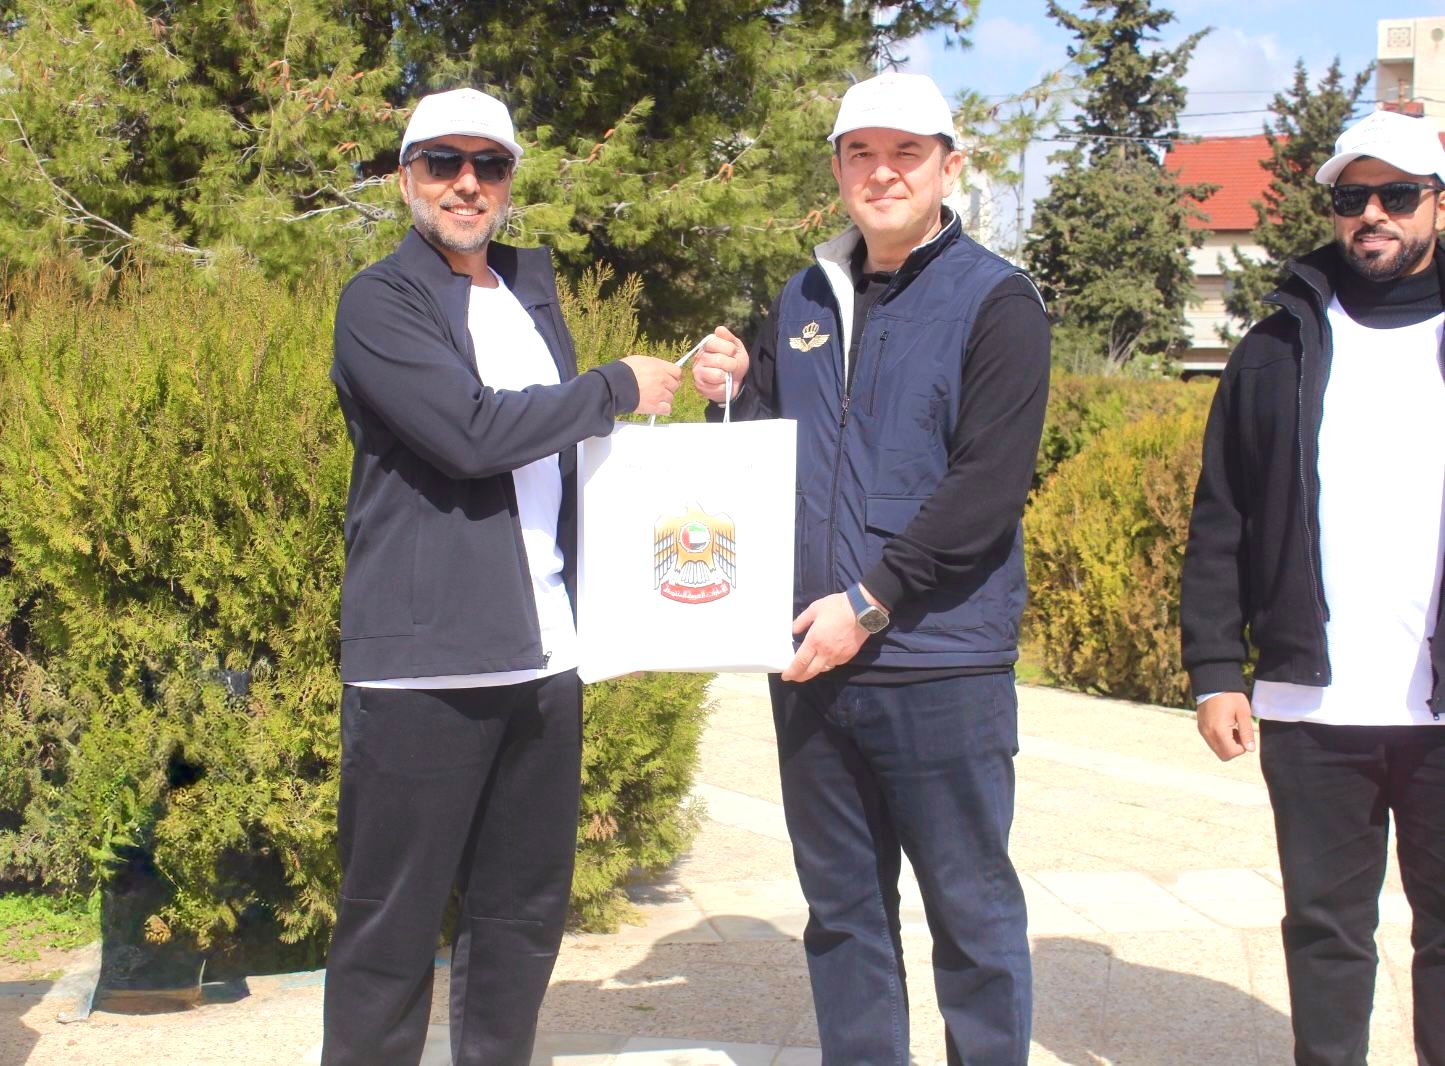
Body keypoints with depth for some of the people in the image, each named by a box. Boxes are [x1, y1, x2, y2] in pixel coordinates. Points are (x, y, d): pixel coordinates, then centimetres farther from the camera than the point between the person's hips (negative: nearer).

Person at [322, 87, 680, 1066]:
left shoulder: (533, 282, 17)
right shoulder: (380, 302, -5)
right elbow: (471, 430, -20)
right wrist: (619, 389, -9)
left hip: (544, 652, 7)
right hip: (426, 660, -7)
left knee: (526, 911, 12)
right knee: (394, 923, 0)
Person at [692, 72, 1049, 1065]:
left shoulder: (996, 301, -4)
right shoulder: (806, 299, 13)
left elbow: (988, 488, -14)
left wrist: (870, 603, -18)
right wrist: (732, 394, -1)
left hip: (941, 665, -5)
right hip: (811, 659, 6)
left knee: (971, 910, 4)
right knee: (842, 909, 14)